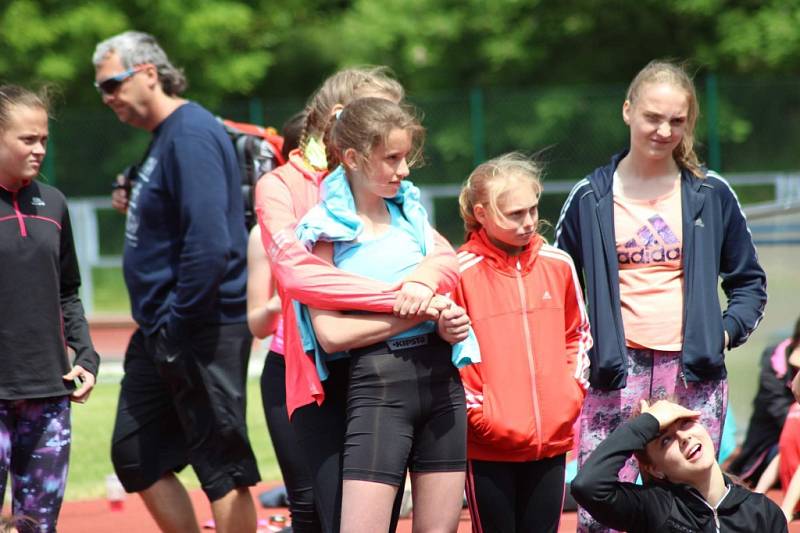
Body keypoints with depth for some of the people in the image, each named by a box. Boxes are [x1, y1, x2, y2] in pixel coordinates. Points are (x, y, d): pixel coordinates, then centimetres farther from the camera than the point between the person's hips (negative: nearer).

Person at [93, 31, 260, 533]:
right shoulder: (163, 138, 15)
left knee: (222, 464, -4)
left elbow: (208, 240, -24)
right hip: (161, 333, 11)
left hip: (200, 331, -11)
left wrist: (178, 323, -20)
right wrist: (134, 208, 8)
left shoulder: (191, 134, -16)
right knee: (134, 454, 12)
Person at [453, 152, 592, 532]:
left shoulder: (558, 265, 6)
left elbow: (578, 334, 18)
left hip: (551, 439, 4)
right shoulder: (460, 273, -9)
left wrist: (573, 390, 7)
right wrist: (475, 410, -10)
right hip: (489, 446, -4)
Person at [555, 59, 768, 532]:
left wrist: (727, 330, 1)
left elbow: (749, 281, 16)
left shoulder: (712, 194, 8)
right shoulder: (591, 198, 7)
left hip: (693, 375, 1)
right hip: (616, 376, -1)